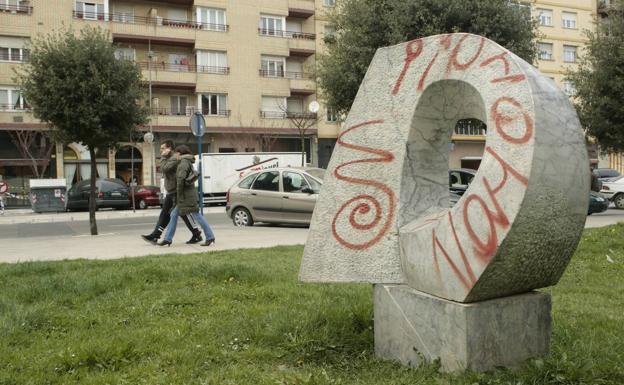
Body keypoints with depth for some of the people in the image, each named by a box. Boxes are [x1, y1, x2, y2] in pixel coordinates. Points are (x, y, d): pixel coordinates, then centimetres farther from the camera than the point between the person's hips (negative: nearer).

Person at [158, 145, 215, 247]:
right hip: (186, 196, 10)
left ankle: (210, 237, 0)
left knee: (196, 216, -6)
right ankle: (168, 239, 13)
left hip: (187, 195, -10)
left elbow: (181, 178, -23)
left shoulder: (184, 162, -12)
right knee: (174, 215, 10)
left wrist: (179, 194, -17)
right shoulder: (187, 162, 19)